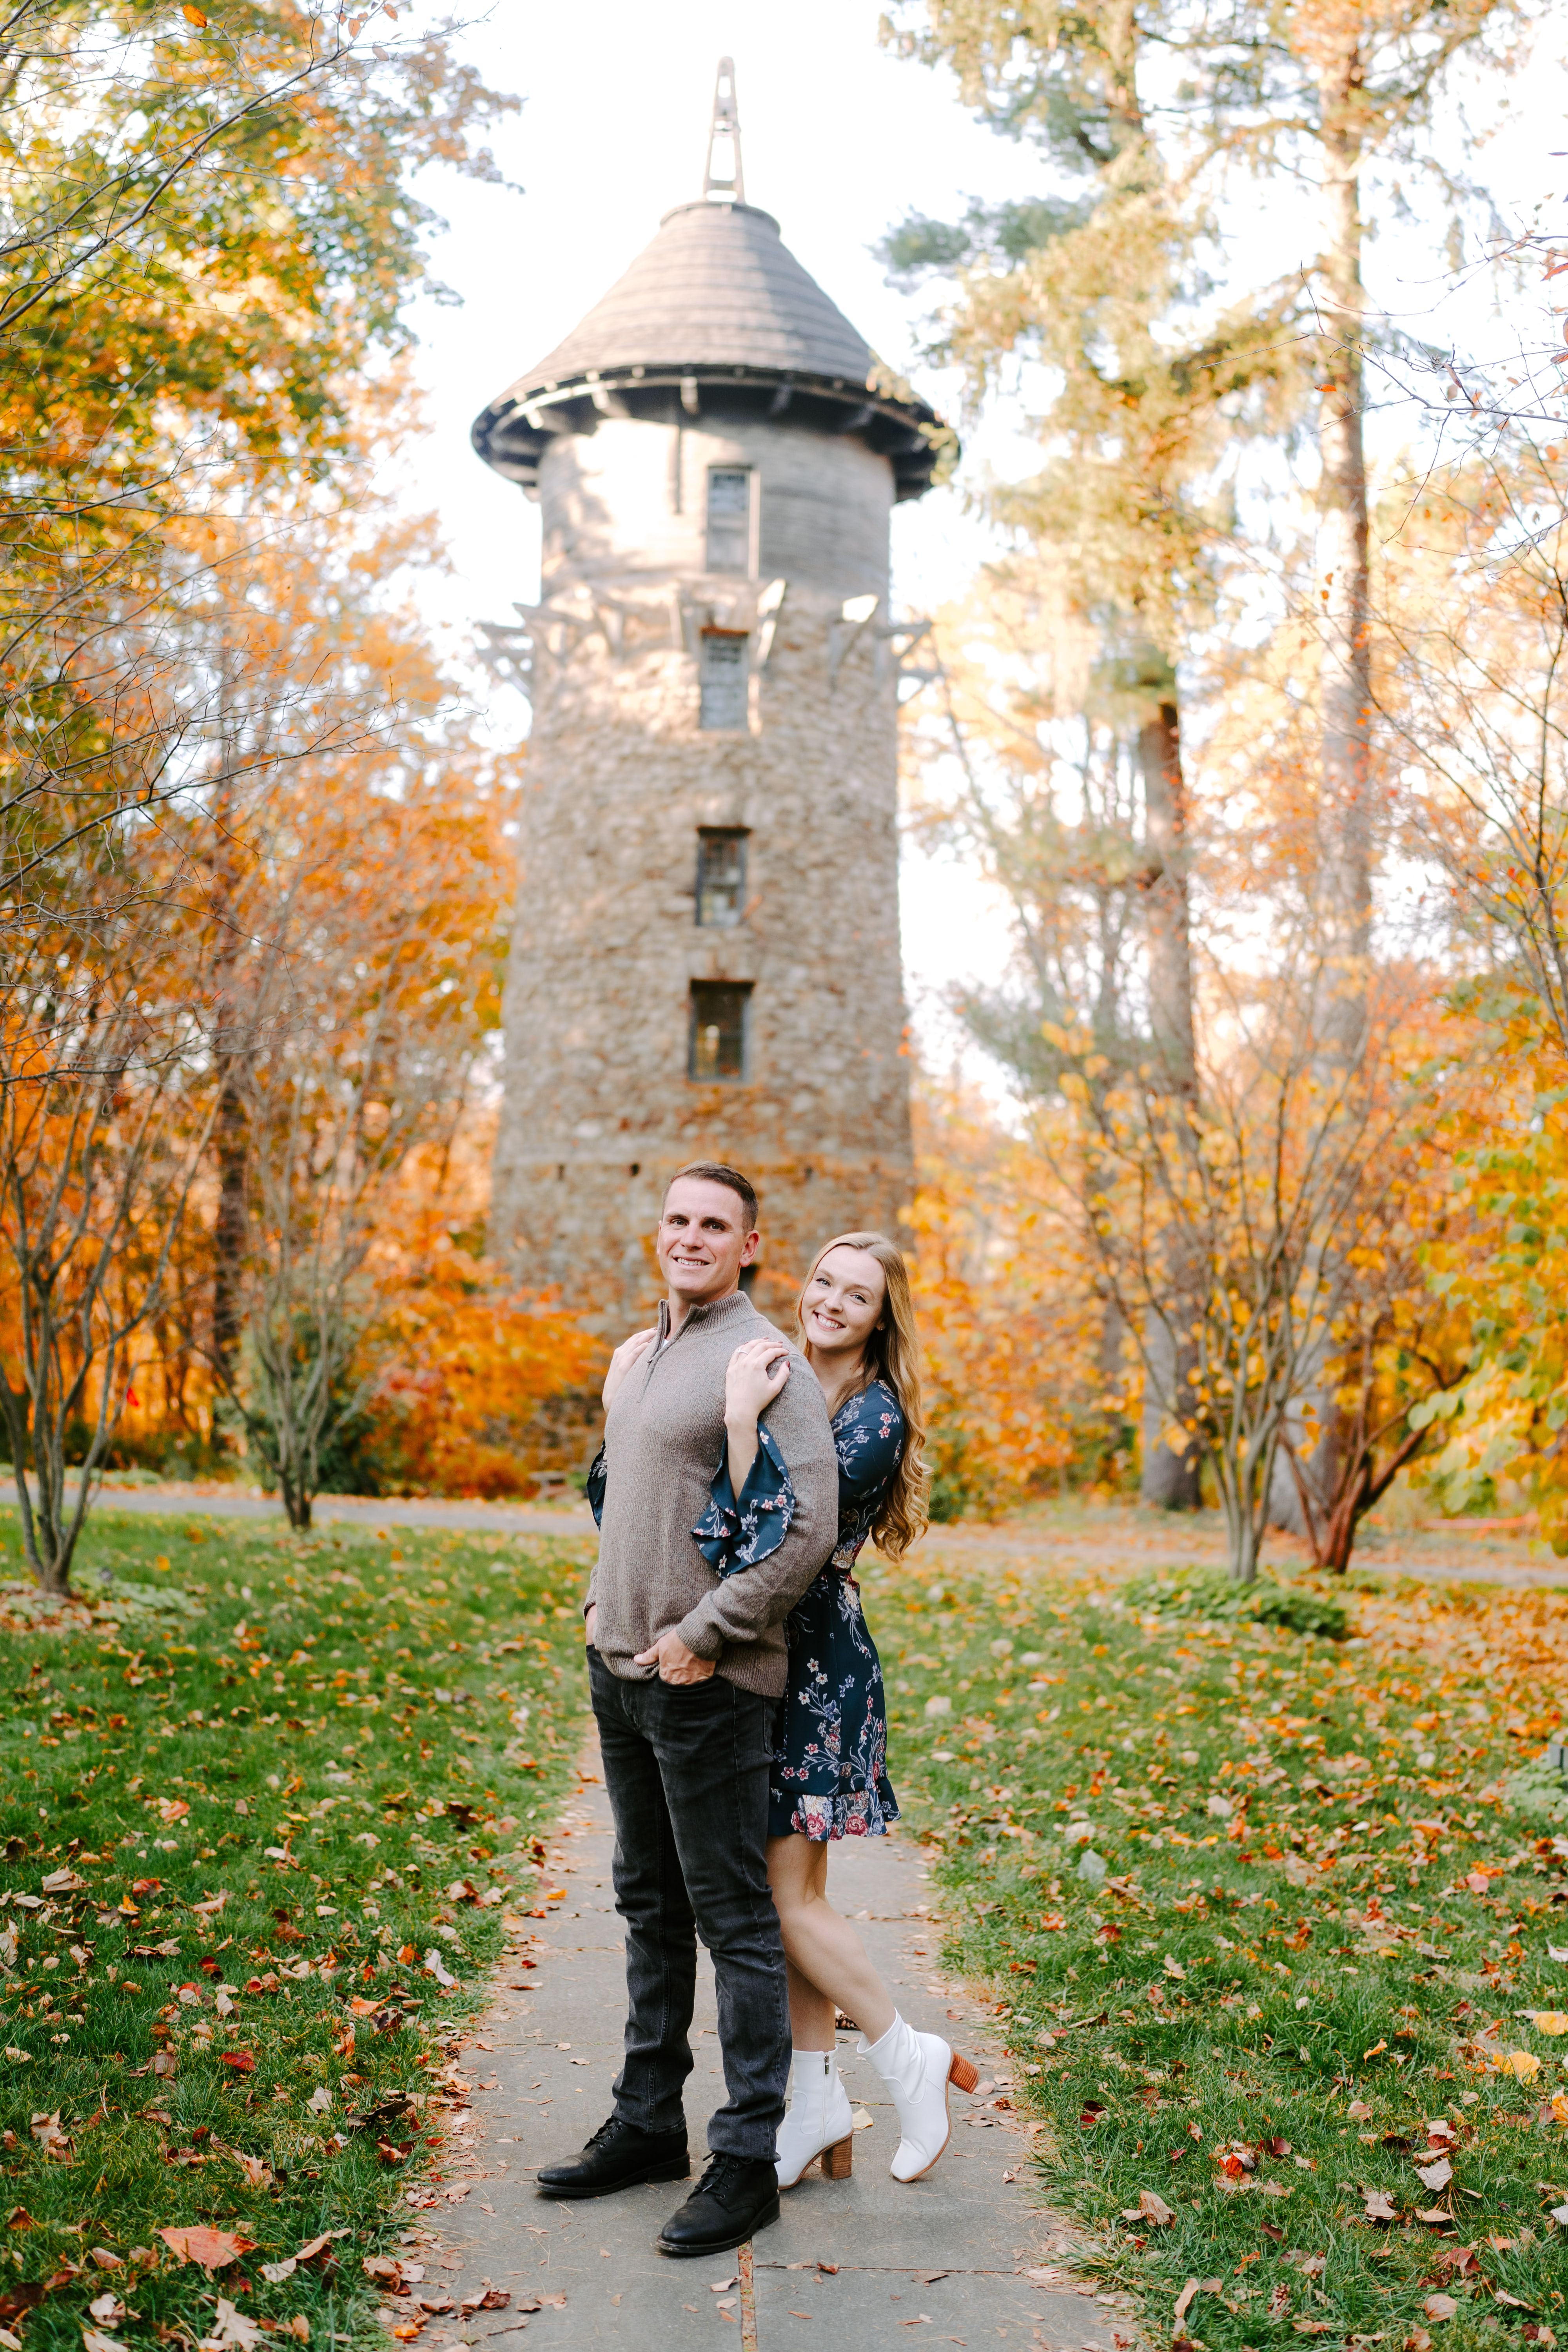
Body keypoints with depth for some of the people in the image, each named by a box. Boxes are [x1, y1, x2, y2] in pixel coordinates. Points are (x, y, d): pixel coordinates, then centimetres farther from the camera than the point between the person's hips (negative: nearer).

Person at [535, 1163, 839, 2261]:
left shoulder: (764, 1362, -13)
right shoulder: (635, 1357, 14)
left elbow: (808, 1528, -20)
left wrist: (703, 1635, -17)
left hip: (707, 1681, -8)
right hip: (620, 1671, 9)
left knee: (734, 1917, 0)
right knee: (650, 1908, 17)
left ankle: (748, 2158, 10)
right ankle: (649, 2123, 30)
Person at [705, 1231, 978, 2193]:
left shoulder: (875, 1417, -13)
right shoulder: (782, 1380, 9)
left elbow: (776, 1532, -24)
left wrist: (744, 1418, -27)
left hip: (818, 1664, -7)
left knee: (789, 1893, -4)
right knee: (791, 1890, 11)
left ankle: (911, 2059, 15)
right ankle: (820, 2101, 22)